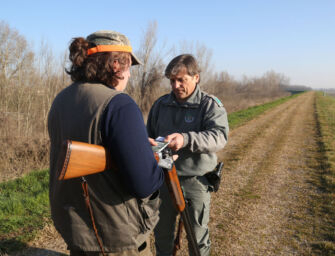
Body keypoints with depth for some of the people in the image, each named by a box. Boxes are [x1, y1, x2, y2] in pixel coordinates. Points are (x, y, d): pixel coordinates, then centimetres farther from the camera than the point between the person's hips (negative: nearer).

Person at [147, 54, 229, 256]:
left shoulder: (211, 105, -8)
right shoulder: (161, 104, 6)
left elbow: (219, 137, -24)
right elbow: (149, 136, 18)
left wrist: (186, 139, -39)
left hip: (196, 181, -4)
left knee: (198, 236, 10)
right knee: (162, 233, 20)